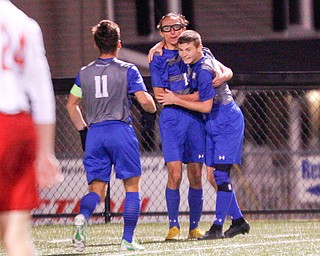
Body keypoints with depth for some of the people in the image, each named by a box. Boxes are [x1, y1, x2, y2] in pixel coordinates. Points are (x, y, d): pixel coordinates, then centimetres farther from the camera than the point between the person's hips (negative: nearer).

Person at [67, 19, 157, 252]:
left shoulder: (84, 73, 11)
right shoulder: (127, 70, -2)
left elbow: (72, 104, 17)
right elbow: (145, 101, -8)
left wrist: (82, 127, 30)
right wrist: (153, 109, 14)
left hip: (95, 134, 3)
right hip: (120, 130, -3)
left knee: (97, 188, 5)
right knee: (132, 185, 7)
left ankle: (83, 216, -27)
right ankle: (128, 240, 1)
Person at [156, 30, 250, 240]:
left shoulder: (204, 71, -22)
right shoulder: (200, 60, 5)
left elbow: (206, 106, -21)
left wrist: (176, 100, -13)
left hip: (227, 124, -10)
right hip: (214, 125, 10)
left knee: (221, 173, -13)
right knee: (213, 173, 8)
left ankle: (218, 228, -16)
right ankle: (238, 221, 15)